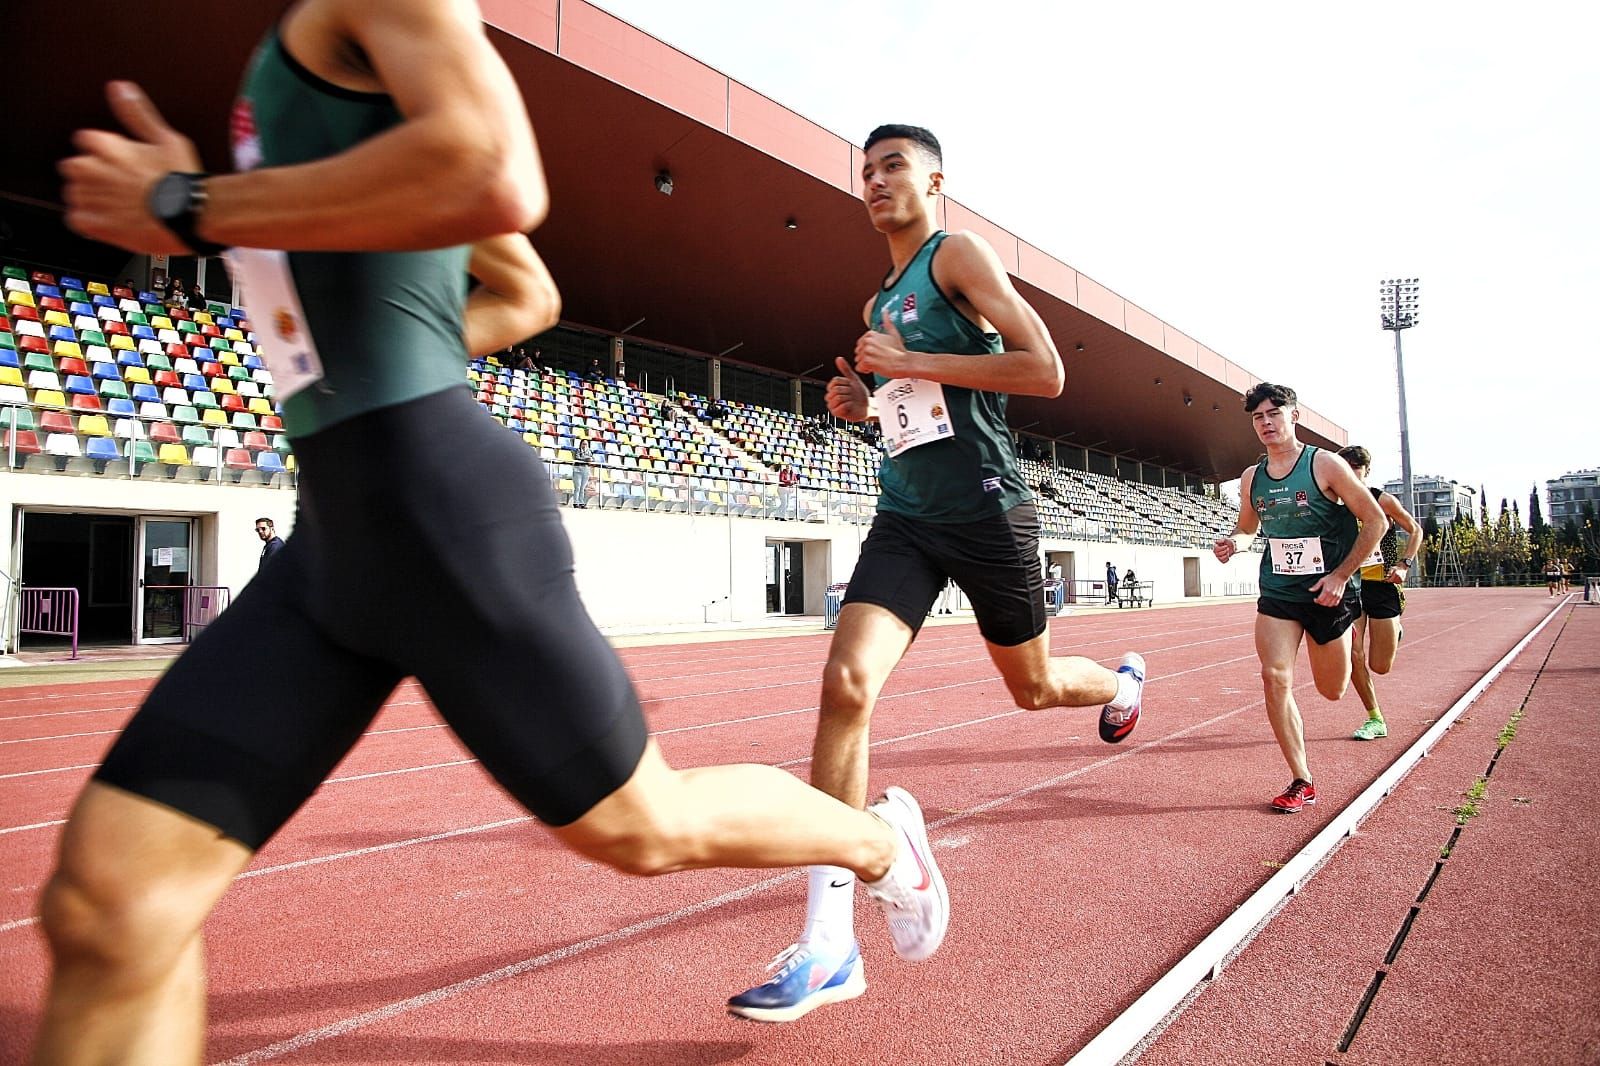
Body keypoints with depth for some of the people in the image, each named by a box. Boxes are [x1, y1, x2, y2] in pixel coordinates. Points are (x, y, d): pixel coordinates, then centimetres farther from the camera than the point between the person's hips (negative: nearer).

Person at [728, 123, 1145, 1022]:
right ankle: (830, 946, -12)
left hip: (985, 509, -5)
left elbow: (1046, 372, -14)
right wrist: (866, 401, 8)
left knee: (1034, 687, 13)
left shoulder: (958, 253, -3)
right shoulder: (882, 302, 20)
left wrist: (911, 364, -16)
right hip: (906, 518, 6)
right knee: (846, 684, -16)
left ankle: (1123, 682, 53)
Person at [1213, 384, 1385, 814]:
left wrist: (1340, 576, -14)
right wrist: (1234, 542, -6)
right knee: (1275, 678, -14)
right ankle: (1302, 782, -2)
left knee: (1332, 690, 11)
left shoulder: (1325, 464, -11)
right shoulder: (1251, 478, 2)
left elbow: (1374, 520, -7)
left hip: (1329, 593, -3)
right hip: (1278, 594, 3)